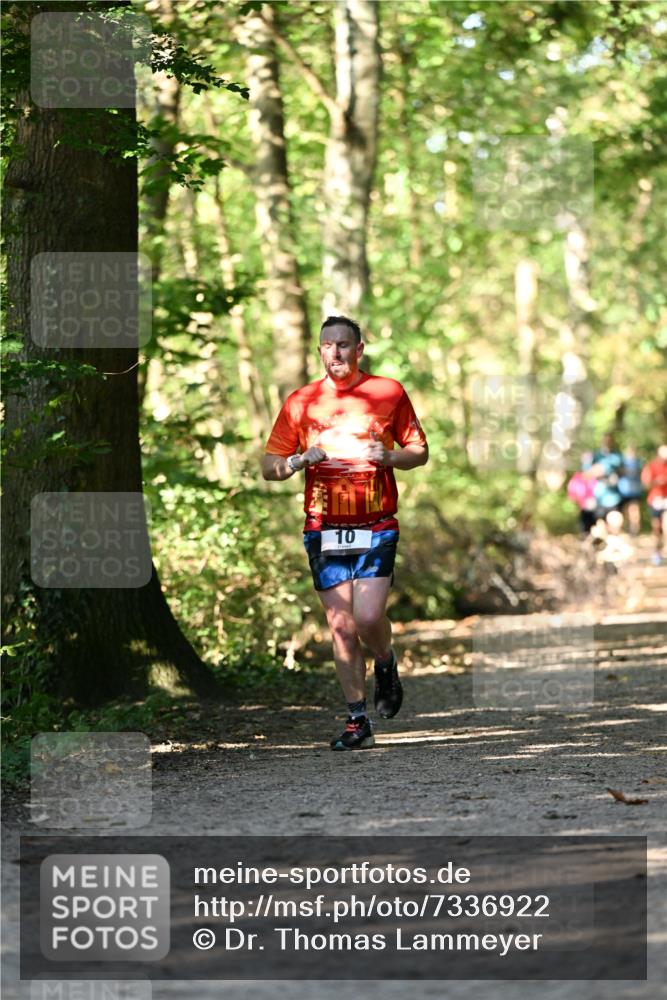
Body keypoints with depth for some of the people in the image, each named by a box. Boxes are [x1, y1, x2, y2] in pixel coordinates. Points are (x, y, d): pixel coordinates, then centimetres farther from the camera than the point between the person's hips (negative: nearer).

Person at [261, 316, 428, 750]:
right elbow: (269, 466, 9)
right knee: (341, 626, 0)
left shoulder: (389, 392, 4)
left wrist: (389, 457, -11)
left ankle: (387, 664, 19)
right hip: (324, 530, 2)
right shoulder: (301, 402, 7)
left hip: (376, 527, -2)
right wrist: (299, 461, -12)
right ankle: (358, 722, 8)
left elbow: (420, 451, 10)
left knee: (368, 617, -15)